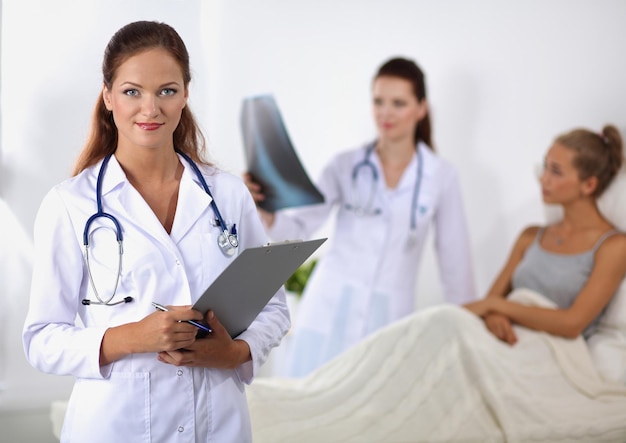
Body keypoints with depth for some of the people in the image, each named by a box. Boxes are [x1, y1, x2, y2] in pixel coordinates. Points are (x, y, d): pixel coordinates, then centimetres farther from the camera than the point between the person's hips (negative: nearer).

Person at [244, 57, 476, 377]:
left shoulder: (442, 176, 2)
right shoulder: (345, 165, 3)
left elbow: (455, 262, 6)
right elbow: (300, 226, -6)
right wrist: (263, 211, -26)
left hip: (389, 319, 0)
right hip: (329, 313, 0)